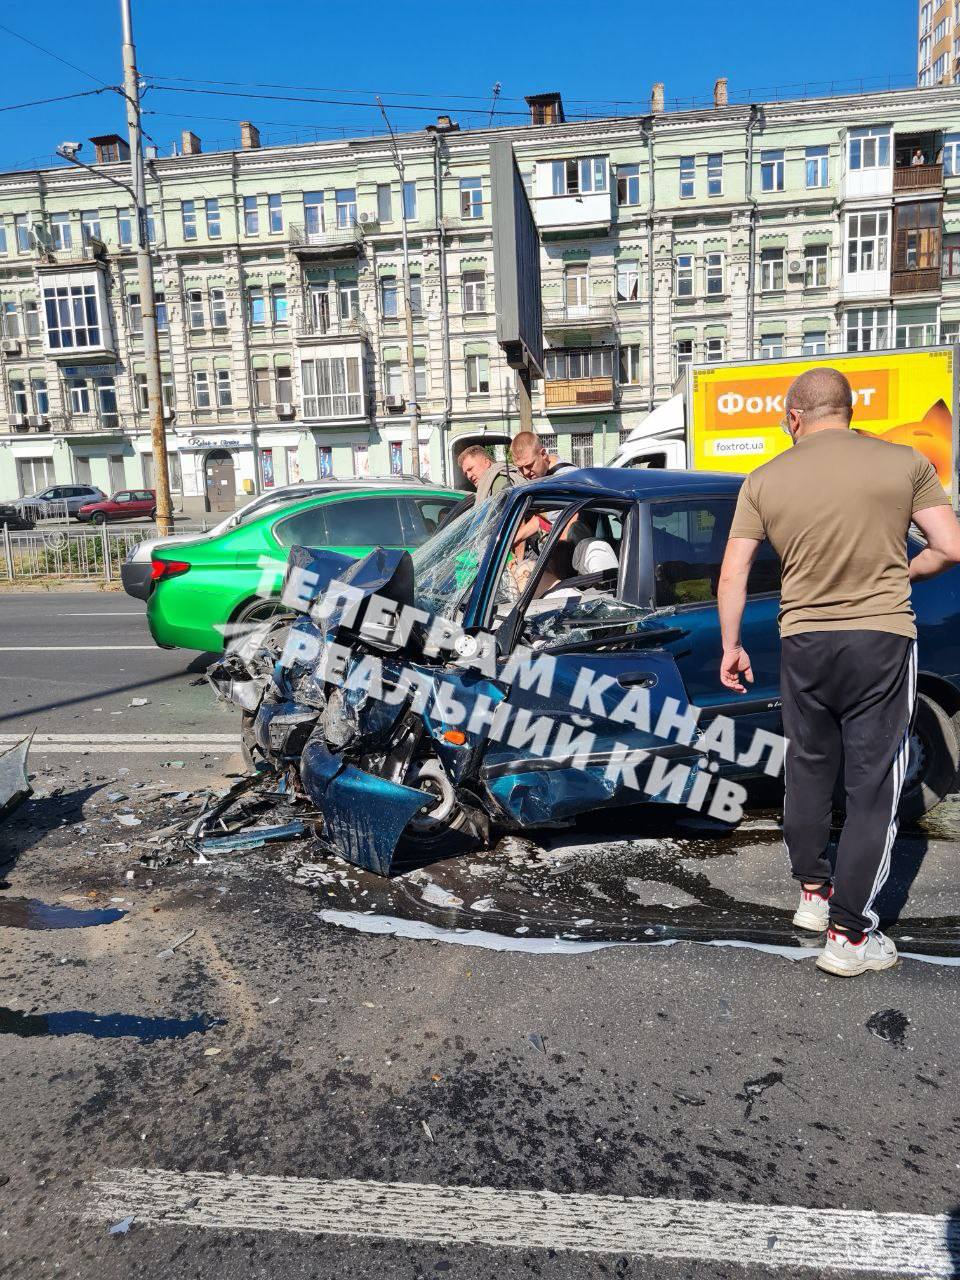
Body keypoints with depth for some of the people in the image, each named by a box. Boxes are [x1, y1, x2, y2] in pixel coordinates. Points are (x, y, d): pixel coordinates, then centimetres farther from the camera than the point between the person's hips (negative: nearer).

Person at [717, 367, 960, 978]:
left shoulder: (765, 480, 0)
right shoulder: (906, 462, -3)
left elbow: (733, 575, 0)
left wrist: (732, 646, 11)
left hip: (803, 644, 2)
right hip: (882, 639, -2)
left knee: (808, 771, 20)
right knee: (875, 787, 5)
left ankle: (812, 892, 32)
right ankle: (849, 934, 9)